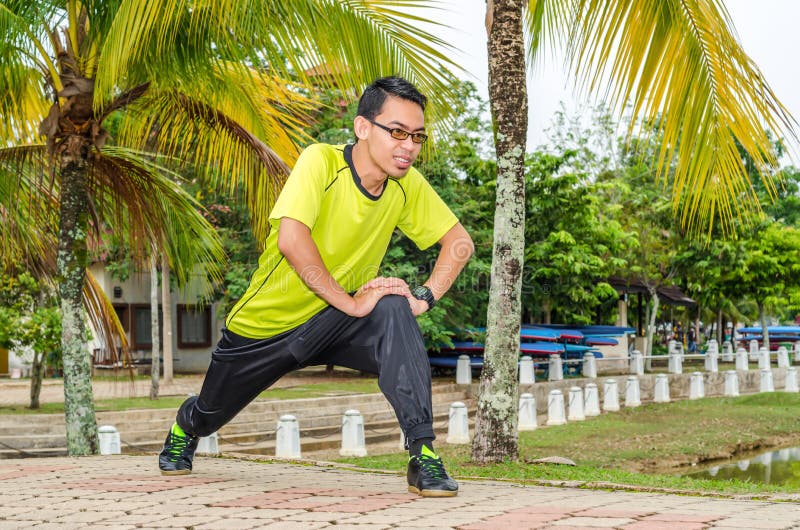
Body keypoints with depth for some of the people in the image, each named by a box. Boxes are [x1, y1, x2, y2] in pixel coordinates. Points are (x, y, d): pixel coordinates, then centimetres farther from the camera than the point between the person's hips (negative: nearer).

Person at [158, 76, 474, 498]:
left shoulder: (407, 185, -11)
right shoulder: (321, 162, -26)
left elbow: (460, 241, -1)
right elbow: (291, 239, -39)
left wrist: (425, 296, -17)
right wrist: (350, 302, -35)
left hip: (336, 321, 2)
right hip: (265, 322, -2)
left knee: (392, 311, -31)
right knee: (210, 413, 17)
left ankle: (424, 455, -30)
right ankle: (184, 429, 58)